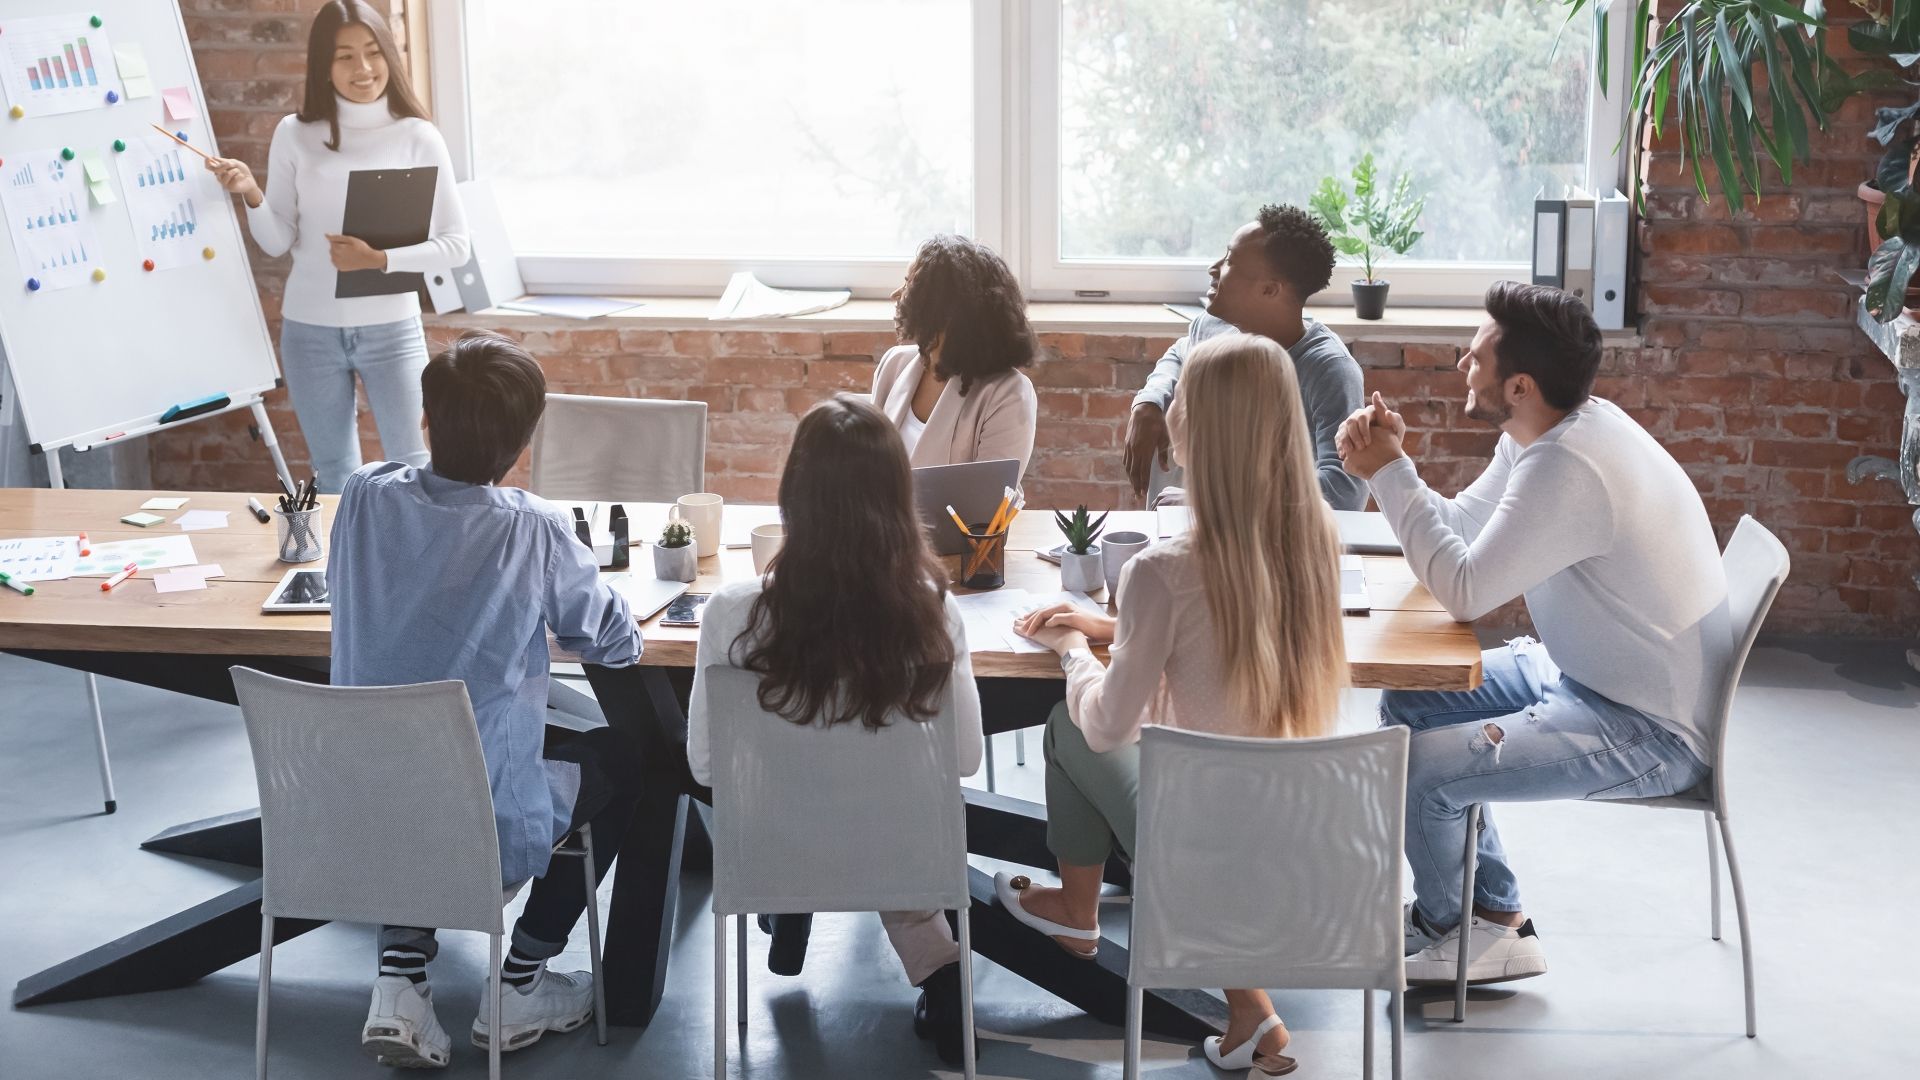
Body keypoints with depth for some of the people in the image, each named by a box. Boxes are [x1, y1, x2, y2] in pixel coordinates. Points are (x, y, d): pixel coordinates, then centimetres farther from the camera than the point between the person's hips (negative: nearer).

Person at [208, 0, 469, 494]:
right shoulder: (295, 135, -1)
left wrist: (379, 260, -20)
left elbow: (455, 244, -6)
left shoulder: (418, 138, -5)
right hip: (310, 331, 2)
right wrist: (251, 195, -18)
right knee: (335, 480, 13)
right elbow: (278, 243, 1)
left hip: (391, 329, -2)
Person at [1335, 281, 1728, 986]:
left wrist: (1390, 472, -19)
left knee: (1412, 771, -18)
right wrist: (1388, 464, -6)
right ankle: (1496, 916, 21)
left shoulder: (1566, 468, -29)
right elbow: (1460, 528, 11)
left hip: (1651, 734, -11)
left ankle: (1443, 925, 15)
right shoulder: (1545, 433, 2)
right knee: (1407, 703, 15)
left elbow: (1462, 591, -26)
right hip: (1582, 673, 11)